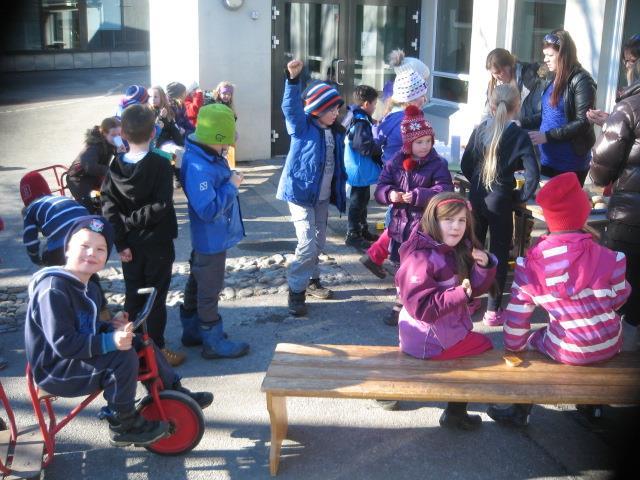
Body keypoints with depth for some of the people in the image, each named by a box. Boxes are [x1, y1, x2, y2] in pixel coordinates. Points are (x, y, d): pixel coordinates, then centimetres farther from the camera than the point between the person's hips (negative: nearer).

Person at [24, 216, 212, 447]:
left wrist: (111, 327, -3)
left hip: (80, 357, 10)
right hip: (55, 369, -10)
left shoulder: (88, 288, 9)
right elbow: (63, 343, -29)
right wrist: (110, 341, -35)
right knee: (123, 357, -28)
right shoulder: (54, 289, -23)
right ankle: (123, 425, -10)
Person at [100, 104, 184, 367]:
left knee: (133, 295, 15)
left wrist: (120, 241, -8)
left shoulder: (115, 166, -3)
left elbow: (108, 206, -8)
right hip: (158, 242, -4)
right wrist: (132, 222, -12)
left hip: (130, 244, 4)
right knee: (156, 296, 6)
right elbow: (161, 206, -23)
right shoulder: (161, 165, -15)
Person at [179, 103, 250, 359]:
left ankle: (193, 329, 39)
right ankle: (214, 342, 20)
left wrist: (230, 180, -3)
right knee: (210, 290, 5)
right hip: (212, 239, -10)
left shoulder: (209, 157, 0)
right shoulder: (198, 167, -31)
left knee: (199, 283, 22)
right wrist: (232, 185, -25)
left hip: (211, 238, 10)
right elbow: (209, 209, -32)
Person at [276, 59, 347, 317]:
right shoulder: (302, 126, -11)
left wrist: (340, 194, 12)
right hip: (300, 193, -7)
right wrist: (293, 80, -45)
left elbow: (339, 166, 12)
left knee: (318, 242, 18)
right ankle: (296, 291, 0)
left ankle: (311, 280, 36)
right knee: (307, 244, -13)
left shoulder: (336, 132, 6)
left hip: (323, 196, 7)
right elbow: (291, 107, -31)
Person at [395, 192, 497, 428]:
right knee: (485, 348, 4)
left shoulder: (458, 250, 3)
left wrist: (485, 265, -12)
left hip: (451, 328, 9)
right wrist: (460, 293, -32)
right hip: (429, 340, -9)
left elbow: (474, 288, 7)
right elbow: (421, 307, -30)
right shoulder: (420, 258, -25)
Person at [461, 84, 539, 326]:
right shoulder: (519, 136, -11)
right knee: (499, 254, 7)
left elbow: (465, 165, 3)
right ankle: (493, 311, 11)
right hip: (501, 202, -4)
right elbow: (533, 175, -18)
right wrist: (521, 197, -4)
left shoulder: (480, 130, -1)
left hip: (477, 198, 4)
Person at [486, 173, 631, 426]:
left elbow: (517, 316, -8)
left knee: (532, 339, 27)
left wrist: (515, 349, 7)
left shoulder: (530, 263, -14)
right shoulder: (608, 258, -17)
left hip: (567, 351, -1)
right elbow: (617, 300, -3)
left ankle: (520, 412, 28)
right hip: (610, 346, 1)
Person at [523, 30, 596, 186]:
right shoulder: (555, 80, 12)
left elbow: (583, 122, -17)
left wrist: (547, 136, -21)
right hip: (547, 159, 8)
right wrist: (522, 123, 8)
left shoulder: (581, 81, -12)